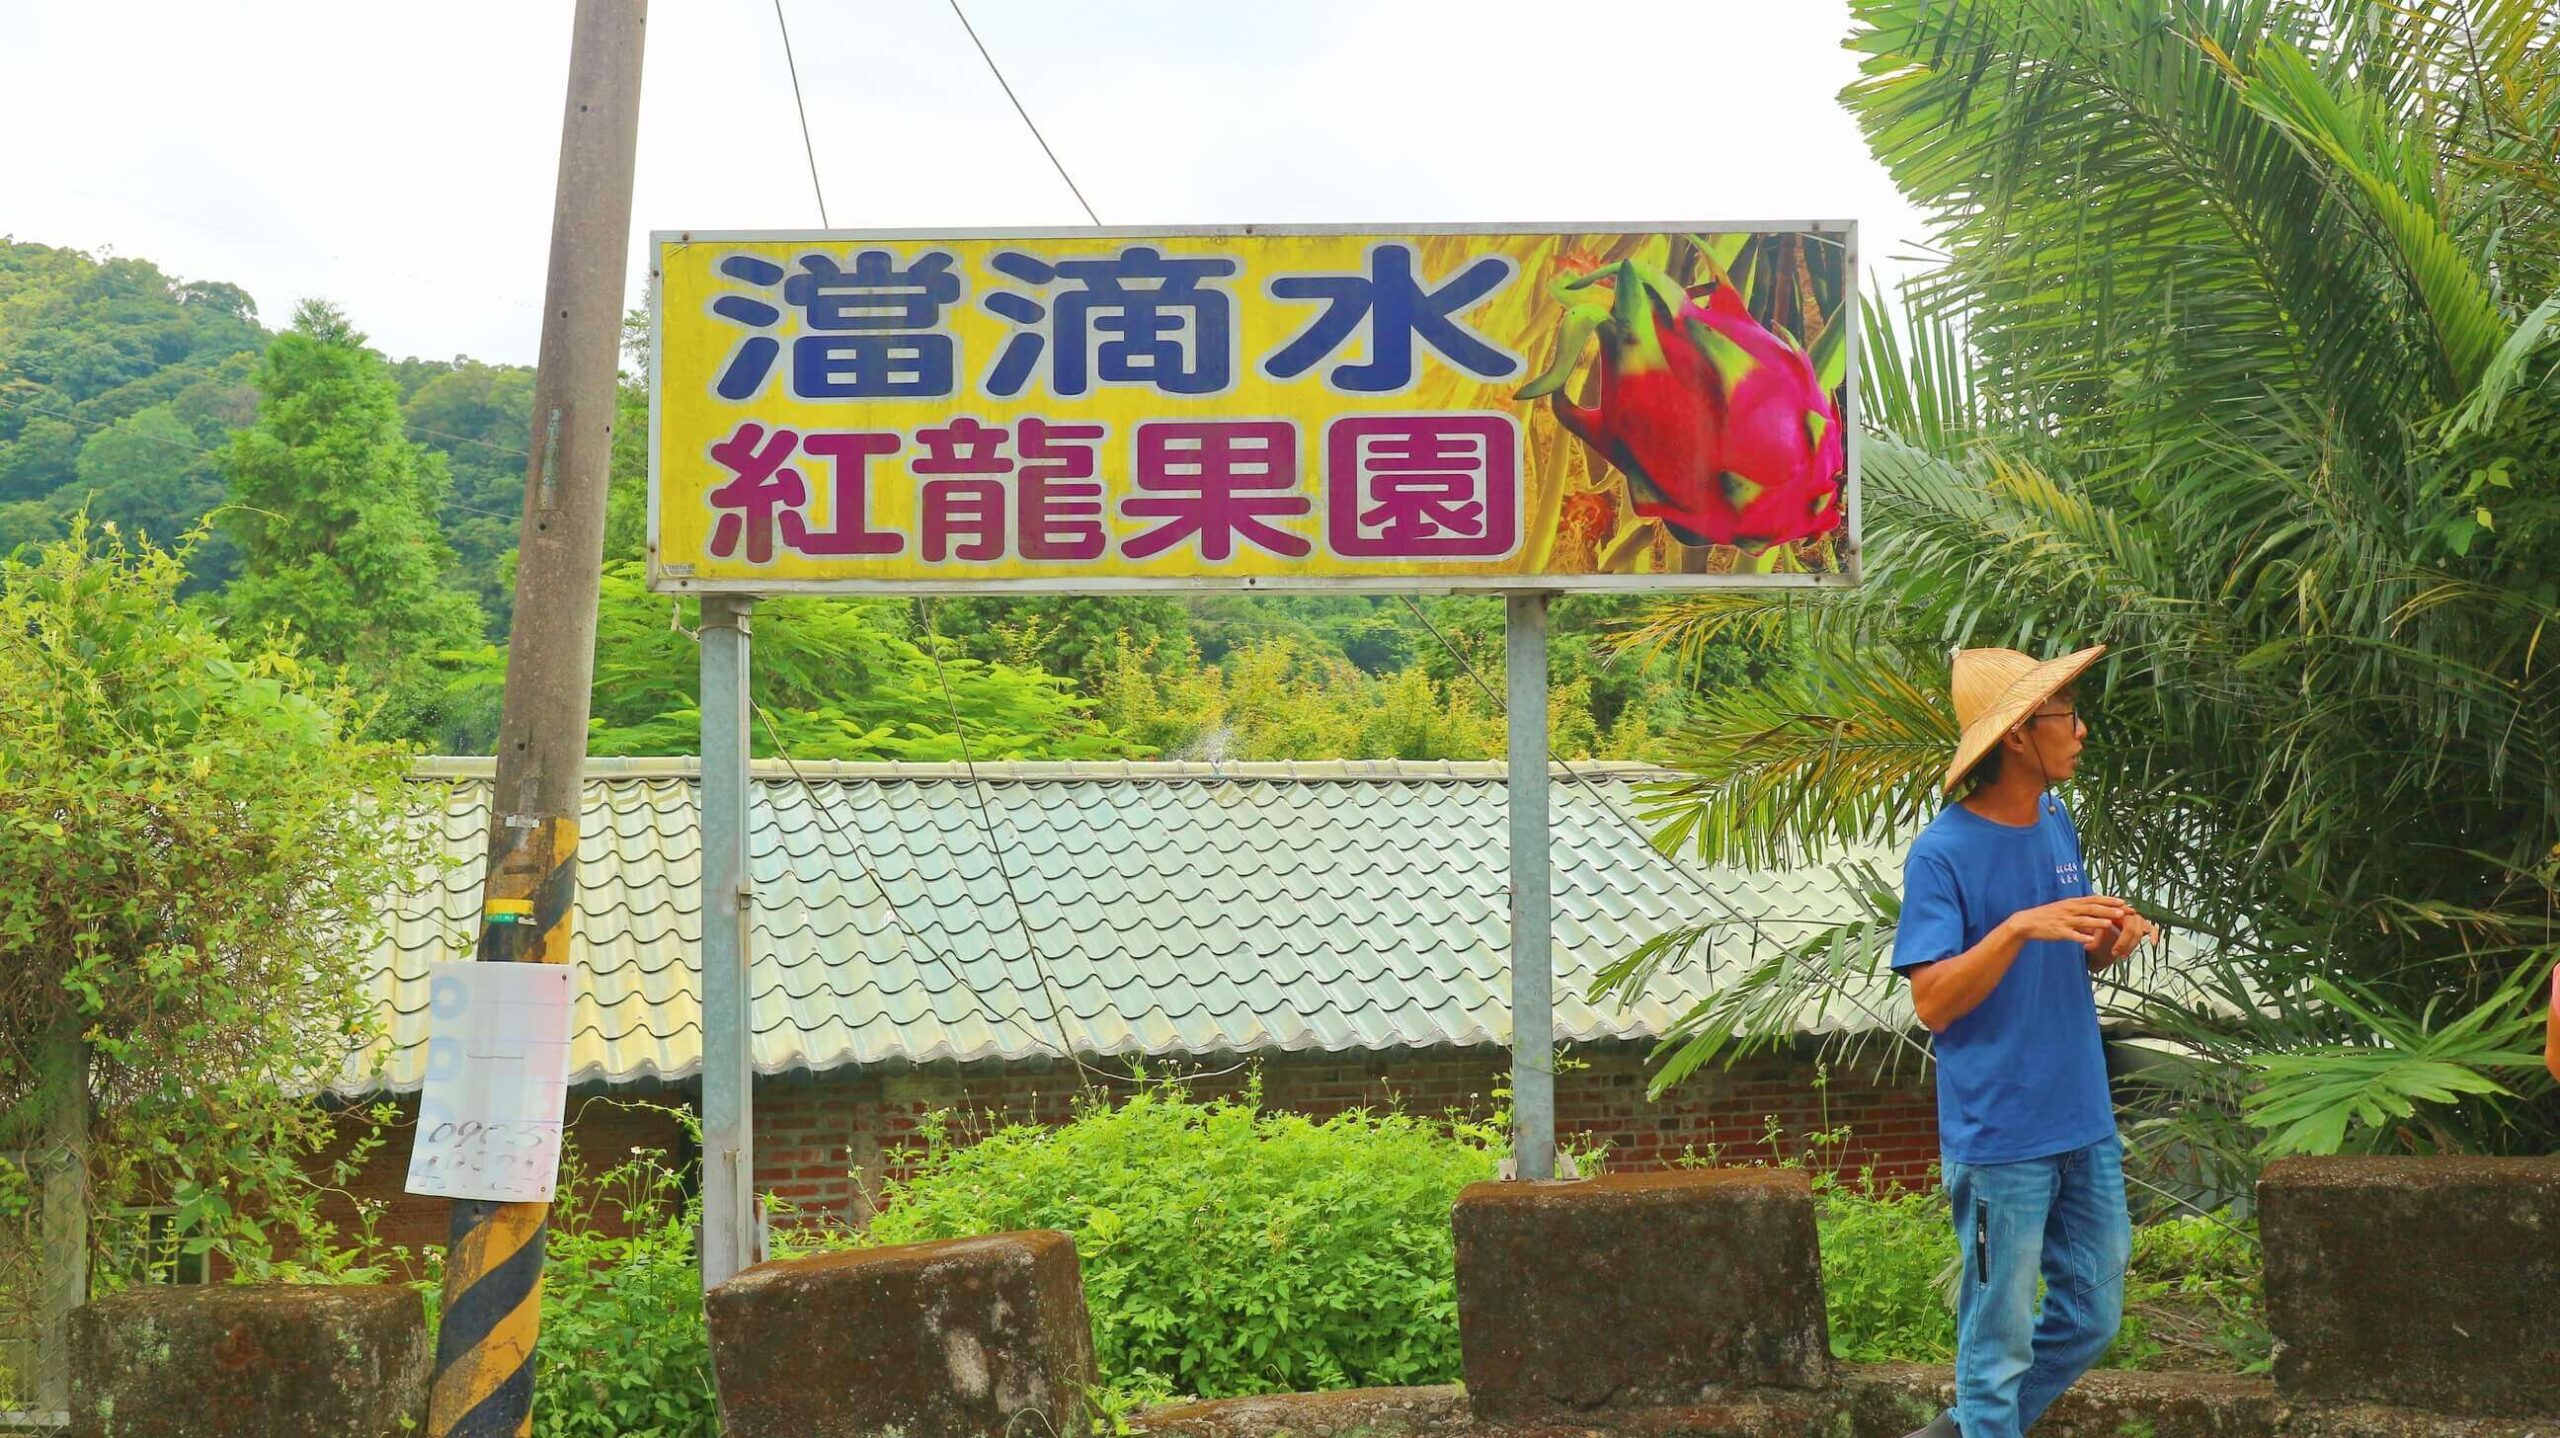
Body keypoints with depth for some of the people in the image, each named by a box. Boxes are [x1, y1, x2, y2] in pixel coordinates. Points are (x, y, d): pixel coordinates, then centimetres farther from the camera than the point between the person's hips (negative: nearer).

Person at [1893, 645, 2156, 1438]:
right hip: (2000, 1137, -8)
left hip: (2084, 1125, 8)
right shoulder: (1943, 852, -16)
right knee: (2000, 1335, 3)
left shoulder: (2056, 823, 7)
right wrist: (2019, 928, -31)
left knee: (2092, 1318, 16)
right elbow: (1933, 1001, -19)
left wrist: (2109, 941, -6)